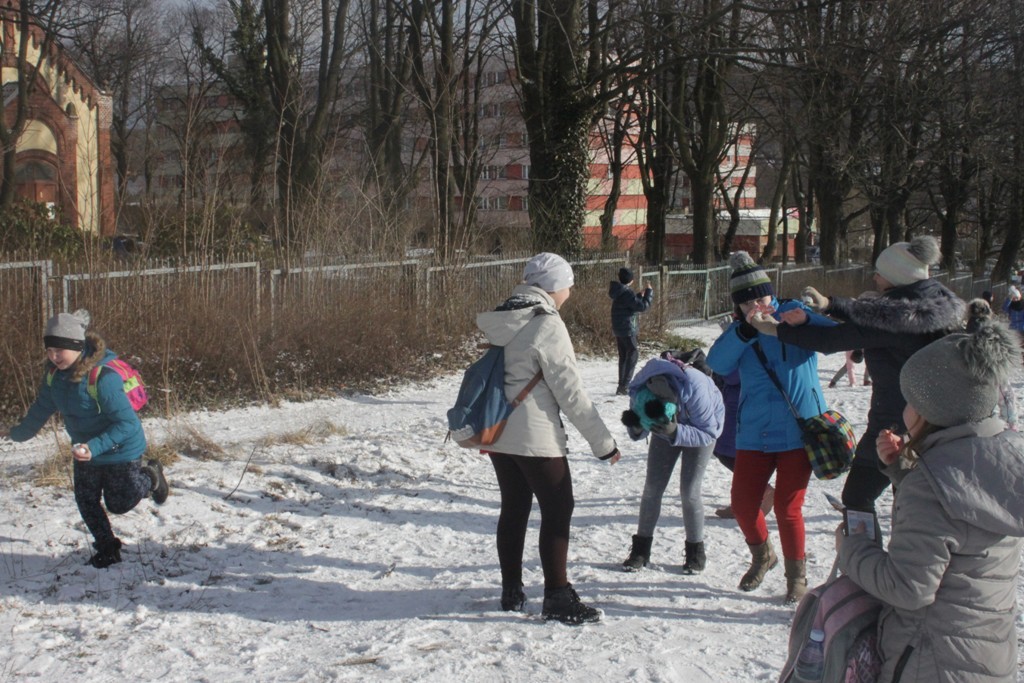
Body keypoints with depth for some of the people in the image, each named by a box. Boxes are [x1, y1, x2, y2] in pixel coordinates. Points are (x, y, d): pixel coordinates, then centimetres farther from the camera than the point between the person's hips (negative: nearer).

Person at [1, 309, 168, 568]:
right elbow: (43, 407, 8)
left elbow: (127, 423, -33)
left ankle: (150, 476, 36)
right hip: (85, 448, 6)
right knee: (86, 501, 11)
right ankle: (107, 547, 32)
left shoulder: (103, 377, -36)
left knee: (120, 504, 8)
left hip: (121, 449, -6)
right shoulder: (54, 373, -13)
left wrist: (95, 447, -42)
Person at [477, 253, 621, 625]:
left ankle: (512, 591, 23)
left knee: (514, 509, 15)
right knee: (558, 510, 2)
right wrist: (603, 441, -9)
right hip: (535, 436, -8)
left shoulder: (503, 320, 6)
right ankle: (558, 597, 5)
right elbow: (570, 391, -15)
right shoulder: (548, 325, -16)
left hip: (496, 432, 8)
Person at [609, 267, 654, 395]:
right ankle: (624, 386, -7)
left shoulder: (619, 292, 10)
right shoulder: (627, 293, -19)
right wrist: (649, 292, -12)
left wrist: (641, 295, 31)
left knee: (623, 357, 15)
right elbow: (643, 306, -22)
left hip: (619, 330, 9)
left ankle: (622, 386, 20)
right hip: (629, 330, -9)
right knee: (633, 356, -3)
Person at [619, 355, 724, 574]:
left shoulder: (695, 389, -44)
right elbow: (638, 433, -15)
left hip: (703, 424, -3)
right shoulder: (638, 393, -32)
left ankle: (696, 551, 7)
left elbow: (708, 433, -32)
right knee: (653, 486, -3)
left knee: (689, 490, -10)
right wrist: (637, 428, -39)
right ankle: (641, 549, 8)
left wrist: (675, 432, -47)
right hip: (672, 426, 4)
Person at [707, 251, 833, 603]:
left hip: (798, 431, -4)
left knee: (788, 508, -3)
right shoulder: (738, 332, 7)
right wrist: (745, 331, -25)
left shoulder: (795, 313, -2)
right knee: (742, 503, 5)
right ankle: (762, 555, 36)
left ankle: (797, 575, 21)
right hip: (754, 434, 4)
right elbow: (717, 362, -12)